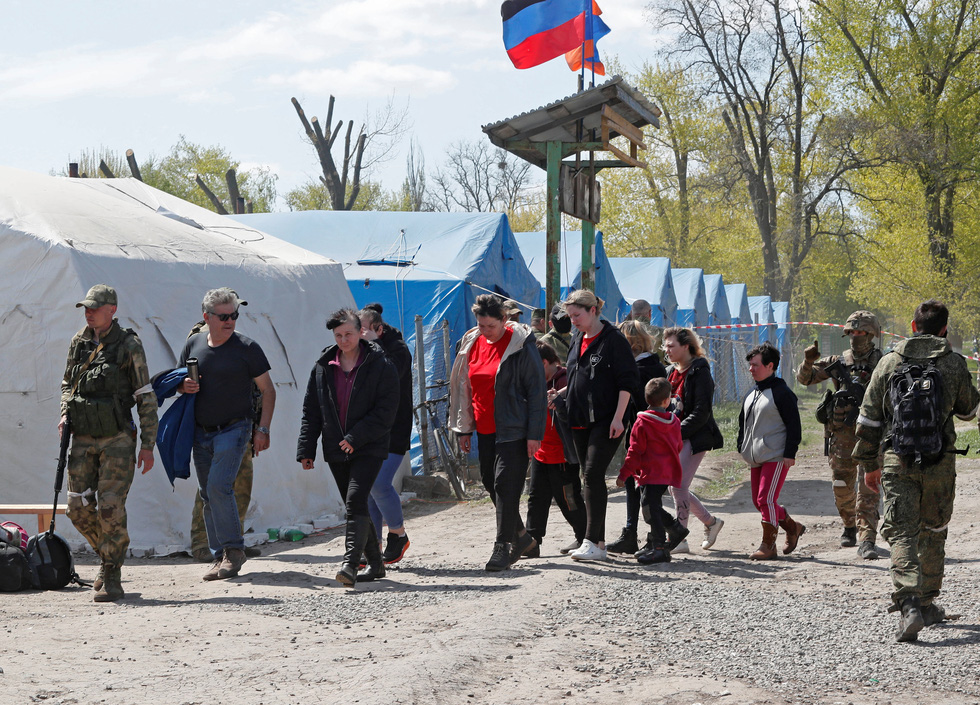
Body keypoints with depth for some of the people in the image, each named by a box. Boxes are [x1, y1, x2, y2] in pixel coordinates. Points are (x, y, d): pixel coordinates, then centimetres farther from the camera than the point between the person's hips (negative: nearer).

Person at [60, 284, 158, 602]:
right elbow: (67, 383, 23)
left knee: (110, 508, -10)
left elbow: (146, 398, -4)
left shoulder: (129, 345, -5)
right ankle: (108, 556, 26)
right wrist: (65, 415, 4)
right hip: (82, 440, 5)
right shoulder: (78, 343, 8)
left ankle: (112, 579, -2)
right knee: (79, 509, 2)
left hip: (117, 439, -5)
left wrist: (147, 445, -7)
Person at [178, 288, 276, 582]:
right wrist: (184, 386, -6)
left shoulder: (247, 348, -6)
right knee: (208, 496, 6)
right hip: (201, 432, 5)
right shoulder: (193, 344, 6)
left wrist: (262, 429, -8)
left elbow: (267, 390, -1)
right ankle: (220, 557, 13)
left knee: (218, 486, -18)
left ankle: (234, 549, -7)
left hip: (234, 429, -5)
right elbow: (179, 381, 18)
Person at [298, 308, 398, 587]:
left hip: (369, 448, -5)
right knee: (356, 506, 11)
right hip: (336, 450, 5)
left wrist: (355, 438, -16)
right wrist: (305, 449, 4)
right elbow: (311, 411, 11)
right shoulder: (323, 367, 7)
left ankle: (350, 564, -26)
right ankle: (375, 564, 23)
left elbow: (386, 410, -10)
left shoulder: (381, 366, -6)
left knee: (356, 500, -20)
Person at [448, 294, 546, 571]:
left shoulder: (521, 344, -10)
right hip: (485, 429, 7)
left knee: (506, 484, -10)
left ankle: (504, 547, -5)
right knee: (490, 483, 12)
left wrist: (534, 434, -14)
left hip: (514, 430, -7)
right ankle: (522, 537, 27)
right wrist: (463, 428, 15)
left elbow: (536, 390, -10)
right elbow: (464, 387, 17)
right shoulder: (472, 343, 9)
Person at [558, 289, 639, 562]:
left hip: (606, 421, -7)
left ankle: (592, 542, -16)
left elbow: (627, 381, -10)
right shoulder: (577, 341, 15)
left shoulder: (613, 339, -7)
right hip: (581, 421, 7)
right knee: (590, 478, 7)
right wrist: (558, 394, 8)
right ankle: (599, 542, 12)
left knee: (593, 474, -15)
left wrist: (618, 417, -16)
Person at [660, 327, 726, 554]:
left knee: (679, 486, -12)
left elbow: (701, 413, -16)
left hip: (694, 438, -8)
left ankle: (679, 539, -5)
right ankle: (711, 521, 25)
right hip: (674, 438, 8)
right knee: (675, 487, 7)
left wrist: (677, 432, -20)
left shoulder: (700, 373, -10)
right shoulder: (670, 373, 14)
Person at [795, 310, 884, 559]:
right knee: (842, 487, 11)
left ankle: (866, 540, -13)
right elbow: (805, 378, 10)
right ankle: (850, 527, 35)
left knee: (868, 490, -11)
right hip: (842, 434, 3)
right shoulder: (838, 361, 8)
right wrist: (808, 361, -9)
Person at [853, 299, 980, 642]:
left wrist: (868, 463, 13)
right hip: (940, 462, 0)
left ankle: (909, 604, -21)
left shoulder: (889, 363, 2)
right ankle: (928, 605, 26)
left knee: (902, 533, -3)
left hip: (897, 461, 0)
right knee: (933, 533, 16)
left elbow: (869, 418, 4)